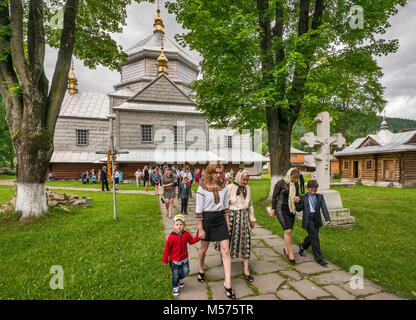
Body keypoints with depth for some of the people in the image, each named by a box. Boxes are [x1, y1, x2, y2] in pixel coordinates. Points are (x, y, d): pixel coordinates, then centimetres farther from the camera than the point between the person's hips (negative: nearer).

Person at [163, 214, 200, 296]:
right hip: (174, 260, -3)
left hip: (184, 259, 3)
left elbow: (191, 241, 8)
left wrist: (198, 237, -7)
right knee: (175, 275, 9)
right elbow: (167, 249, -11)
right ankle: (175, 287, 34)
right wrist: (165, 260, -4)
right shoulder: (171, 237, -20)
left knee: (185, 271, 9)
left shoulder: (186, 234, -8)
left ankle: (180, 279, 42)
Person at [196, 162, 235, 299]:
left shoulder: (223, 187, 1)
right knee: (204, 248, 17)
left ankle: (227, 283, 10)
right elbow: (199, 210, -10)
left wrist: (227, 223, 9)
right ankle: (201, 269, 47)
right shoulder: (202, 188, -12)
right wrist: (200, 229, -10)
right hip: (207, 219, -3)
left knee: (225, 250, -1)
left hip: (221, 219, 3)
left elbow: (226, 206, 10)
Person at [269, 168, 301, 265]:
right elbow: (274, 196, -6)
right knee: (287, 230, -13)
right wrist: (273, 209, -6)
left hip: (292, 210, 6)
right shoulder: (281, 183, -11)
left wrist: (298, 198, -5)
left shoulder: (296, 184, 5)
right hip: (281, 209, -6)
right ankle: (290, 253, -3)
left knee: (289, 230, 12)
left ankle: (286, 249, 31)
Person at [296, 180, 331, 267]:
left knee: (312, 237, 16)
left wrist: (328, 219, -14)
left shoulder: (320, 197, 7)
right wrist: (297, 202, -18)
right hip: (308, 220, -4)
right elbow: (299, 209, 1)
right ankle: (319, 258, 5)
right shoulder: (303, 198, 0)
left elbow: (324, 208, -2)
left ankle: (302, 247, 43)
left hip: (317, 220, 4)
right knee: (315, 238, -6)